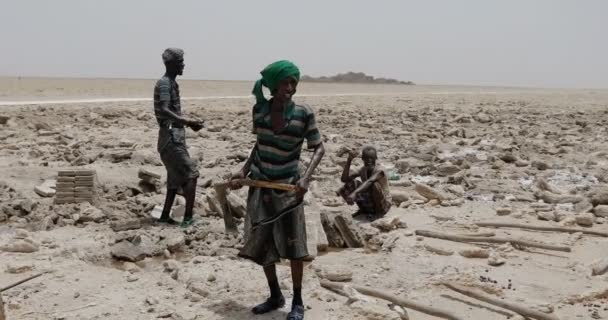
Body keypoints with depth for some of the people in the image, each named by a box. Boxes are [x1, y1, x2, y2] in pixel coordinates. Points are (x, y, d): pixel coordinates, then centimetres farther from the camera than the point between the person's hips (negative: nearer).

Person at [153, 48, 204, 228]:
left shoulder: (172, 83, 17)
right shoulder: (164, 83, -14)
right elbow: (164, 110, -27)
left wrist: (190, 122, 17)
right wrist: (185, 121, -34)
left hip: (175, 135, 10)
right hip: (171, 136, -10)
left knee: (176, 178, 13)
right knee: (191, 174, -11)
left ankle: (165, 216, 19)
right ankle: (188, 218, -10)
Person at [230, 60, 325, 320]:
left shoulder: (303, 113, -15)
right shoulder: (259, 110, -4)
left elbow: (319, 148, -9)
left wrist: (306, 178, -23)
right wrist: (244, 171, 1)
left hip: (287, 187, -4)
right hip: (260, 185, 4)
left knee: (293, 246, -2)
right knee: (261, 246, 10)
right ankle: (275, 296, 27)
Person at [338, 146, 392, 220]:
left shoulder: (379, 170, -20)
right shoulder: (362, 170, -1)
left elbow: (369, 182, -41)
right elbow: (344, 179, -10)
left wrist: (354, 193, -56)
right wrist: (349, 160, -19)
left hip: (383, 205, -5)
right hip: (369, 204, 6)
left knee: (374, 184, -33)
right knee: (352, 183, -13)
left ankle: (379, 212, -11)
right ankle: (363, 210, 6)